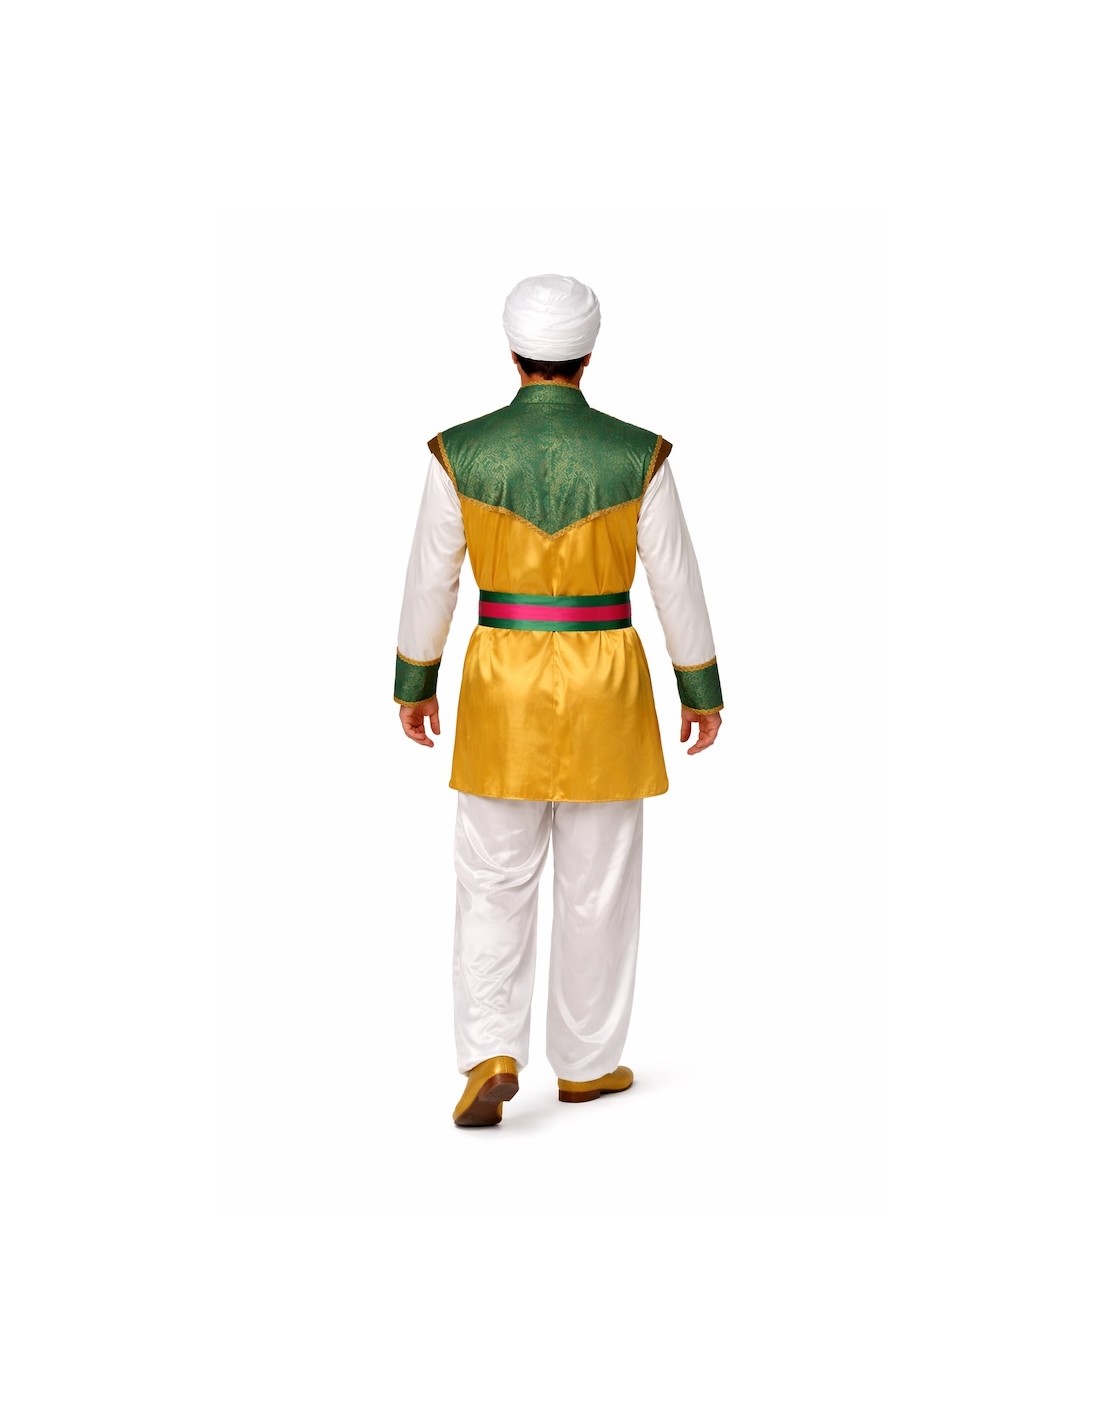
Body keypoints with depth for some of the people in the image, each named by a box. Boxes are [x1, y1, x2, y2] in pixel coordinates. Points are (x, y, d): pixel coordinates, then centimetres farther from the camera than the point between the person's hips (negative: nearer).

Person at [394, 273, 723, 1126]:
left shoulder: (461, 452, -7)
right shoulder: (637, 455, -9)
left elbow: (430, 579, -1)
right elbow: (677, 584, -3)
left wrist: (414, 684, 12)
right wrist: (703, 692, 8)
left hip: (503, 681, 1)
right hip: (603, 686, 0)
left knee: (494, 882, 11)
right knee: (599, 882, 13)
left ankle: (491, 1057, -3)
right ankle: (586, 1063, 22)